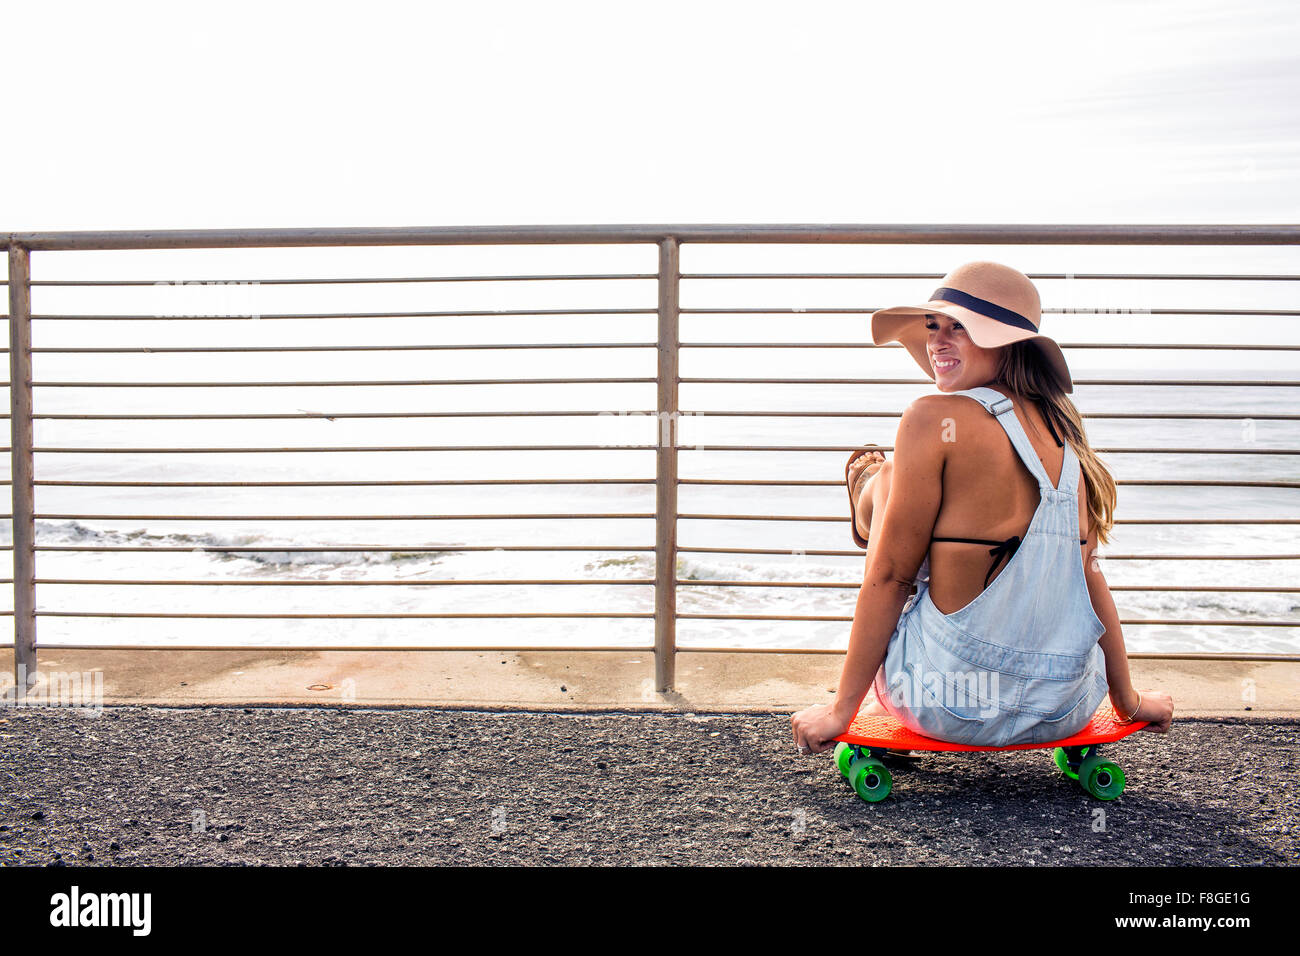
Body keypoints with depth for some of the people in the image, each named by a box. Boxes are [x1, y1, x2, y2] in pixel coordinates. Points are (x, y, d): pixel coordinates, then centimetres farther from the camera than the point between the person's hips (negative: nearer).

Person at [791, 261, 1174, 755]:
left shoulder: (935, 419, -14)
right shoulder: (1060, 428, 4)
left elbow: (890, 576, -12)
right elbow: (1088, 572, 8)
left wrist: (841, 709, -4)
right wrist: (1128, 700, 19)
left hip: (952, 708, -6)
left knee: (882, 481, 10)